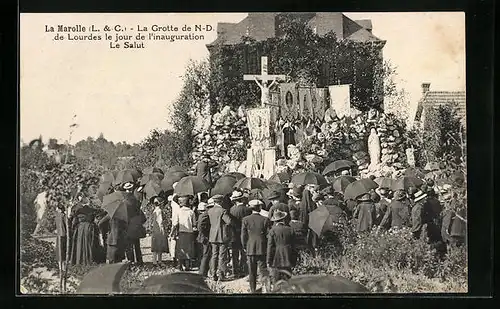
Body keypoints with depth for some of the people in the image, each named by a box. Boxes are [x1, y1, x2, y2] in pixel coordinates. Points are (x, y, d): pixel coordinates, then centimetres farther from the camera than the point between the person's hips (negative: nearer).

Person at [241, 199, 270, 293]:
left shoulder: (245, 220, -4)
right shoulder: (265, 220, -7)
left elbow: (243, 235, -1)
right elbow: (268, 235, -3)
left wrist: (245, 247, 12)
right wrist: (268, 248, 9)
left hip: (250, 249, 1)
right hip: (262, 249, -1)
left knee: (252, 271, 11)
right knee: (263, 269, 7)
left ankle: (253, 290, 17)